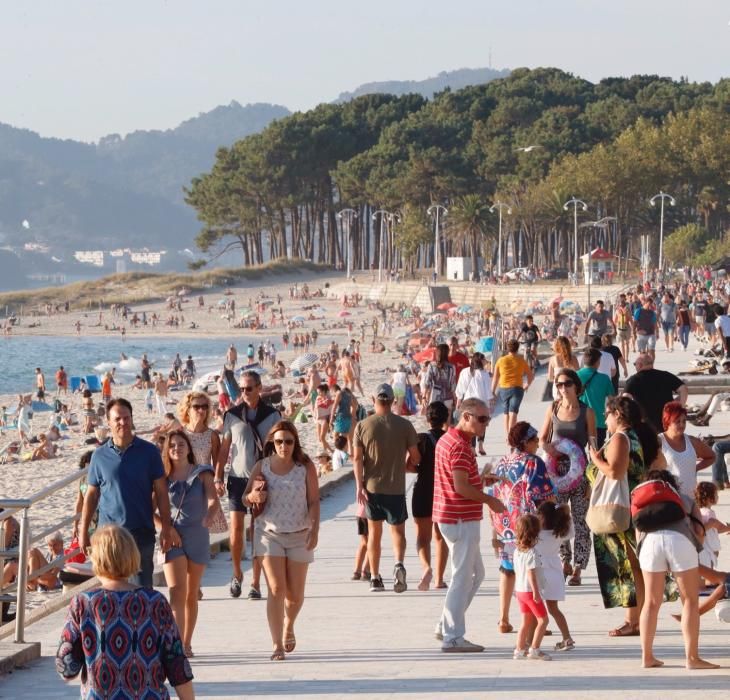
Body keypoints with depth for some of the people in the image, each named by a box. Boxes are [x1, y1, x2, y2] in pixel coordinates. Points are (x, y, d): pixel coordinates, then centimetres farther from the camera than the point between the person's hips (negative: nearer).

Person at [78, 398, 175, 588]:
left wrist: (166, 528, -3)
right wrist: (83, 531, 6)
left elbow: (161, 492, 2)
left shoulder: (149, 452, 0)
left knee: (144, 586, 5)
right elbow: (91, 495, 9)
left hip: (142, 531, -1)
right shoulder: (100, 455, 4)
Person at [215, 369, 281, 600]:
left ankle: (255, 583, 6)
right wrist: (218, 477, 2)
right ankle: (237, 574, 17)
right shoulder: (232, 415, 4)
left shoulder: (272, 415, 3)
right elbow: (225, 448, 8)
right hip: (238, 478, 0)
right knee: (236, 529, -5)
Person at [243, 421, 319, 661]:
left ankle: (288, 626, 39)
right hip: (270, 533, -1)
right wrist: (253, 497, -19)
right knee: (276, 589, -11)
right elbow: (246, 497, 4)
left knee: (295, 594, 7)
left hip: (299, 535, 1)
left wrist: (315, 530, -12)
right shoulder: (262, 466, -2)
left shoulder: (305, 467, -3)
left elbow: (314, 501, -2)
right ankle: (278, 645, -9)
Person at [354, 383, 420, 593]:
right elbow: (415, 458, -1)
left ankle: (375, 578, 13)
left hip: (372, 486, 1)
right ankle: (399, 564, -18)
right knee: (397, 530, 10)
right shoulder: (404, 425, -4)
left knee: (374, 532, 12)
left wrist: (359, 485, -6)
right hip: (396, 487, -1)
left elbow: (357, 458, -7)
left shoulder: (363, 426, -2)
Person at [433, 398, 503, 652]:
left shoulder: (448, 439, 15)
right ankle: (453, 638, 0)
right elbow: (461, 487, -24)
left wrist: (480, 480, 15)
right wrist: (489, 500, -13)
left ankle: (446, 626, 20)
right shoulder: (460, 446, -18)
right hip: (461, 519, -10)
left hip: (453, 517, 10)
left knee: (475, 573, 17)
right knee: (462, 577, -4)